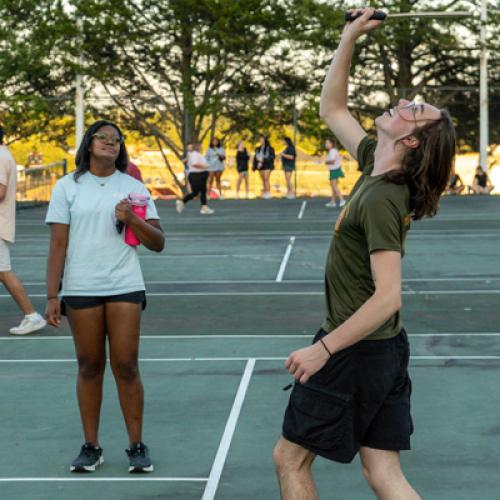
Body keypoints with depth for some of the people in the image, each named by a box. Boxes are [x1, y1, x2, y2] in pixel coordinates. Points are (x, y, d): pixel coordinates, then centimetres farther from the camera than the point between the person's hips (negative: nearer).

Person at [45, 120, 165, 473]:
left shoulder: (133, 188, 8)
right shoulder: (67, 186, 5)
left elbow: (158, 243, 7)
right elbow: (58, 244, 2)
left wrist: (132, 220, -10)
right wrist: (52, 296, -3)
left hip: (125, 287, 0)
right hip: (80, 289, 0)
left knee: (126, 365, -3)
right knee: (89, 366, 4)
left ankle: (137, 445, 6)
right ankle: (91, 447, 13)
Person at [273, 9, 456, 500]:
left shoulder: (380, 199, -22)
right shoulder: (375, 166, 3)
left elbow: (387, 297, -28)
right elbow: (331, 109, 17)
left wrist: (325, 348, -26)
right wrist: (348, 38, 8)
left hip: (353, 352, -8)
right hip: (385, 349, 8)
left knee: (290, 458, 8)